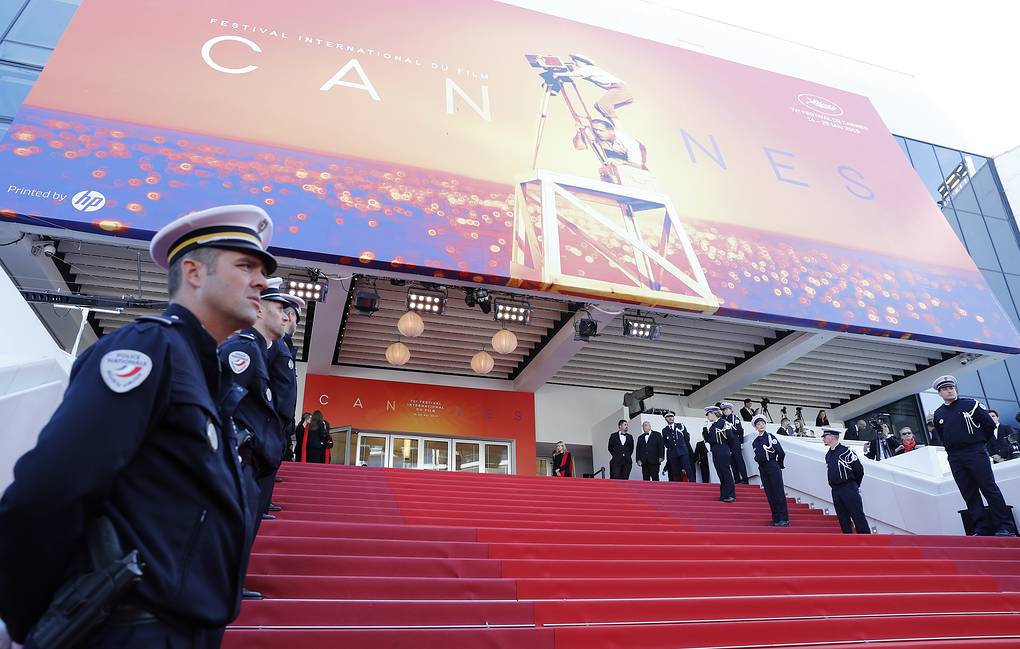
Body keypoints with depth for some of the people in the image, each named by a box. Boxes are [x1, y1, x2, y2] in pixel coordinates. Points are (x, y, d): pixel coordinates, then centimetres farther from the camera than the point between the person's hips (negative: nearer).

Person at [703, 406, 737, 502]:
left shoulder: (724, 423, -10)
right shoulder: (711, 425, 15)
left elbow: (731, 436, -12)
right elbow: (707, 439, 12)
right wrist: (705, 429, 0)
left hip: (723, 453, -8)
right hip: (715, 453, 8)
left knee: (727, 473, -5)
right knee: (721, 474, 11)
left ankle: (731, 495, -1)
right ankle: (724, 495, 16)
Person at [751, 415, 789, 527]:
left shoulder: (770, 437, -3)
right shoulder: (755, 442, 14)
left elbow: (781, 452, -7)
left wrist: (780, 464, 4)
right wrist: (757, 458, -1)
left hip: (773, 467, -6)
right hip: (763, 469, 6)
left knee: (779, 493, -6)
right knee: (770, 494, 6)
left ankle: (784, 519, -3)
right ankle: (776, 519, 11)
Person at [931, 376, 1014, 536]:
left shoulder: (970, 404, 1)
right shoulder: (937, 414, 11)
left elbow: (990, 424, 3)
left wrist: (981, 442, 7)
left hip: (976, 453, -4)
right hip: (955, 459, 4)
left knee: (989, 488, -5)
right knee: (969, 494, 4)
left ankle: (1003, 527, -1)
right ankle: (982, 529, 7)